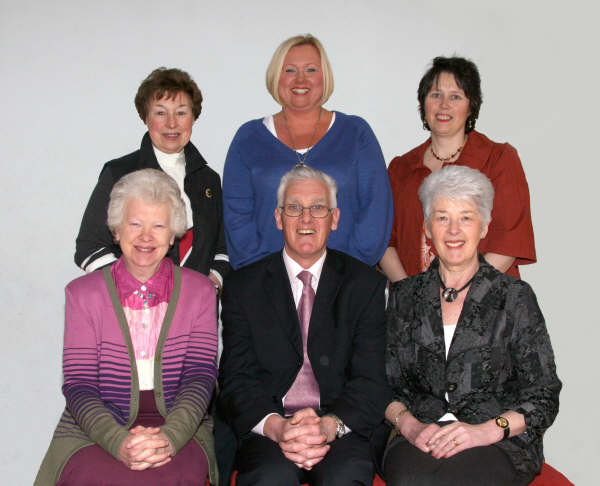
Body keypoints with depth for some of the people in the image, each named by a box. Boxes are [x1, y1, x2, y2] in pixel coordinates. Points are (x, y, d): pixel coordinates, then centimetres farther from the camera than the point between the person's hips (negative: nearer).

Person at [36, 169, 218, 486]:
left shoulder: (199, 291, 7)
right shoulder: (82, 293, 5)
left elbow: (200, 376, -3)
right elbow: (78, 385, -3)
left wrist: (169, 437, -21)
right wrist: (120, 442, -21)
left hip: (180, 431, 0)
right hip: (94, 433, 1)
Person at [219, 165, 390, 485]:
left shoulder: (366, 284, 8)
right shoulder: (243, 287, 8)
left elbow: (372, 379, 0)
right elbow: (236, 379, 1)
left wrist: (330, 426, -19)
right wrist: (275, 426, -19)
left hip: (341, 431, 0)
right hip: (267, 431, 0)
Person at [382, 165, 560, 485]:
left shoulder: (515, 297, 4)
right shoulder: (404, 296, 11)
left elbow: (543, 397, 1)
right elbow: (388, 385, 10)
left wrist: (487, 430, -14)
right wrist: (409, 424, -11)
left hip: (502, 445, -1)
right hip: (419, 437, 2)